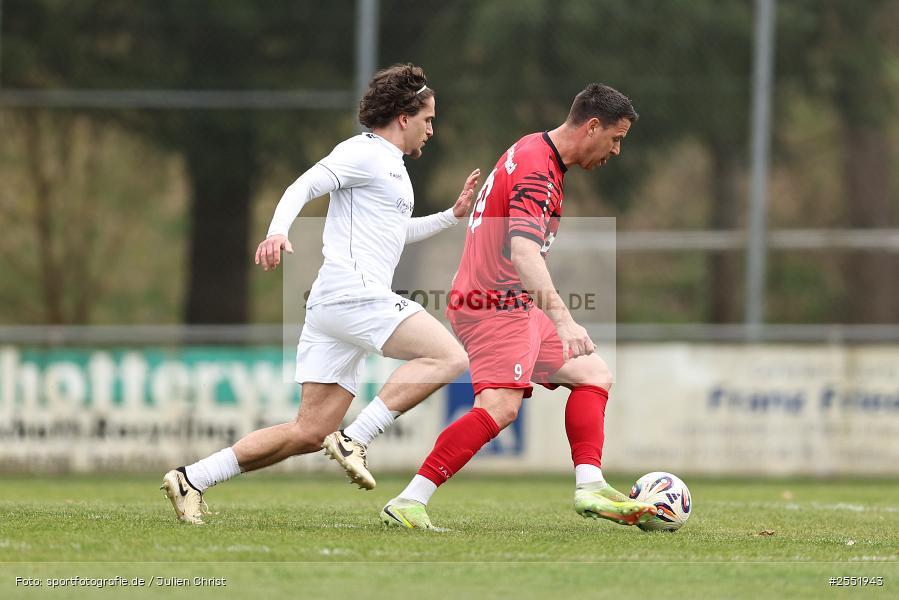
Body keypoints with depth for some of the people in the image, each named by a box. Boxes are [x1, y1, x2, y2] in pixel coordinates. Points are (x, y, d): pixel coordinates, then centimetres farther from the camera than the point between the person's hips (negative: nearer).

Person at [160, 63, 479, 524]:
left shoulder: (391, 167, 28)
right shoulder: (362, 153, -3)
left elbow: (397, 232, 45)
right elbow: (302, 187, -15)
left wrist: (452, 215, 38)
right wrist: (278, 232, -33)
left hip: (331, 309, 10)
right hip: (354, 293, -10)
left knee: (309, 433, 4)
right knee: (449, 357, -20)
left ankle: (191, 479, 3)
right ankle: (355, 442, -24)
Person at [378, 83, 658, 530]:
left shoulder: (534, 153, 16)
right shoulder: (537, 171, -17)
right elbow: (523, 250, -32)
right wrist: (563, 319, -40)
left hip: (514, 308, 11)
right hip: (495, 304, -11)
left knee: (594, 375, 14)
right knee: (500, 407, -26)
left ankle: (589, 487, 2)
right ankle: (409, 503, -28)